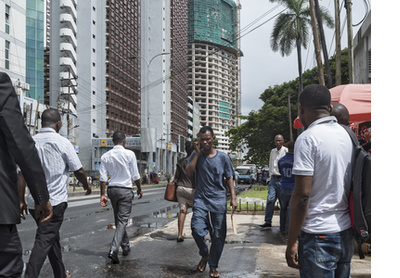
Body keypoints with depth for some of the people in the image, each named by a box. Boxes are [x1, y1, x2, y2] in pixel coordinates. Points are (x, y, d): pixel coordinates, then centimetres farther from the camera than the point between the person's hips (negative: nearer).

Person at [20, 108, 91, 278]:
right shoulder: (62, 142, -9)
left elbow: (22, 173, 5)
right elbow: (78, 170, -3)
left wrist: (21, 200, 12)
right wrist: (86, 186, 15)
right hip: (55, 202, -6)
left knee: (52, 238, 19)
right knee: (44, 241, -5)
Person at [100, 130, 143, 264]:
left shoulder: (105, 156, 1)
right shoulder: (129, 154, -8)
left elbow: (103, 177, -1)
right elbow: (135, 175, -4)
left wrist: (103, 194, 3)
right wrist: (139, 189, 10)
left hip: (112, 189, 4)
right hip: (125, 190, -4)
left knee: (118, 220, 18)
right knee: (122, 221, -3)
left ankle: (125, 247, 31)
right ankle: (113, 250, -17)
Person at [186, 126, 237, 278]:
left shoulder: (223, 157, 4)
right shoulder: (196, 155, 6)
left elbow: (229, 179, 8)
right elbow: (189, 172, -8)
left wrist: (233, 198, -1)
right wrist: (197, 153, -8)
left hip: (219, 201, 0)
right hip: (200, 200, 0)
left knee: (218, 236, 3)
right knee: (197, 230, -16)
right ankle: (204, 254, 14)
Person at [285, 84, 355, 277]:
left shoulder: (307, 139, -15)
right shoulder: (347, 135, 9)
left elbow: (302, 195, -19)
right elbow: (349, 186, 15)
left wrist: (292, 242, -13)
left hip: (319, 234, -8)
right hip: (347, 233, 8)